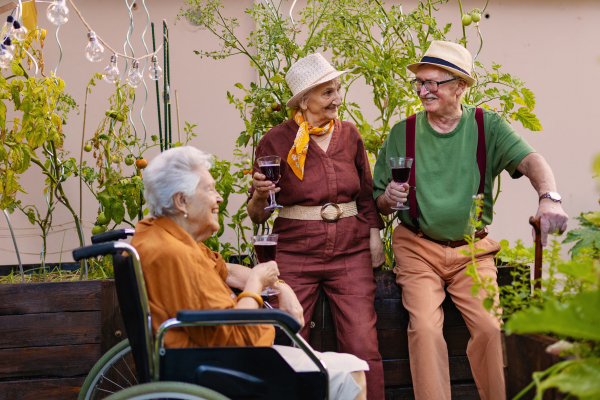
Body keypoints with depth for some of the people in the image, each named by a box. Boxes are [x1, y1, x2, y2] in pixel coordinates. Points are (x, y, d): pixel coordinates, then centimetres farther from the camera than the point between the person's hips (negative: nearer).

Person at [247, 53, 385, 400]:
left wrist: (374, 238, 7)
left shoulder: (348, 134, 7)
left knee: (363, 348, -5)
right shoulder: (276, 142, -2)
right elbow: (258, 215, 2)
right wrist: (260, 194, -18)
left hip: (351, 253, 2)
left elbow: (367, 195, 17)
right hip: (295, 254, -2)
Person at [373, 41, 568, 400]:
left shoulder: (487, 126, -1)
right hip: (418, 248, 0)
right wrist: (388, 199, -17)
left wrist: (549, 198, -40)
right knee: (425, 329, -18)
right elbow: (379, 202, 8)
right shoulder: (403, 133, 1)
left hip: (473, 249, 0)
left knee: (489, 328, -12)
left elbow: (530, 160, -19)